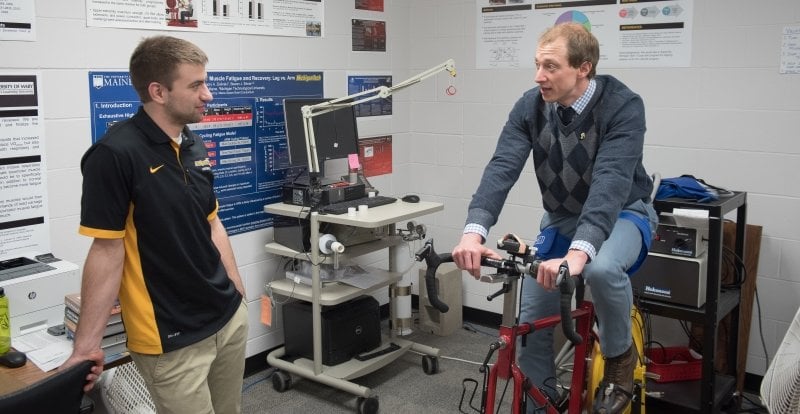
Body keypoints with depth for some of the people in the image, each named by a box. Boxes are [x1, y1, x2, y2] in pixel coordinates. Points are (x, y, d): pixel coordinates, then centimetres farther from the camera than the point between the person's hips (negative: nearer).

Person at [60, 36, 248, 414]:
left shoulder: (195, 145, 7)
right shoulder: (116, 154, -17)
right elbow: (108, 251, -17)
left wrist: (239, 295, 14)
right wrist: (86, 346, -18)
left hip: (230, 317, 7)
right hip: (172, 339, -7)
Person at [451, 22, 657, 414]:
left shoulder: (623, 106, -26)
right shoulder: (530, 106, -14)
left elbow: (611, 181, -39)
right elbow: (502, 168, -26)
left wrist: (578, 252, -54)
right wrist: (474, 231, -43)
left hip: (623, 213, -4)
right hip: (561, 216, 4)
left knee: (601, 268, -38)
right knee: (532, 322, -1)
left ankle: (619, 355, -7)